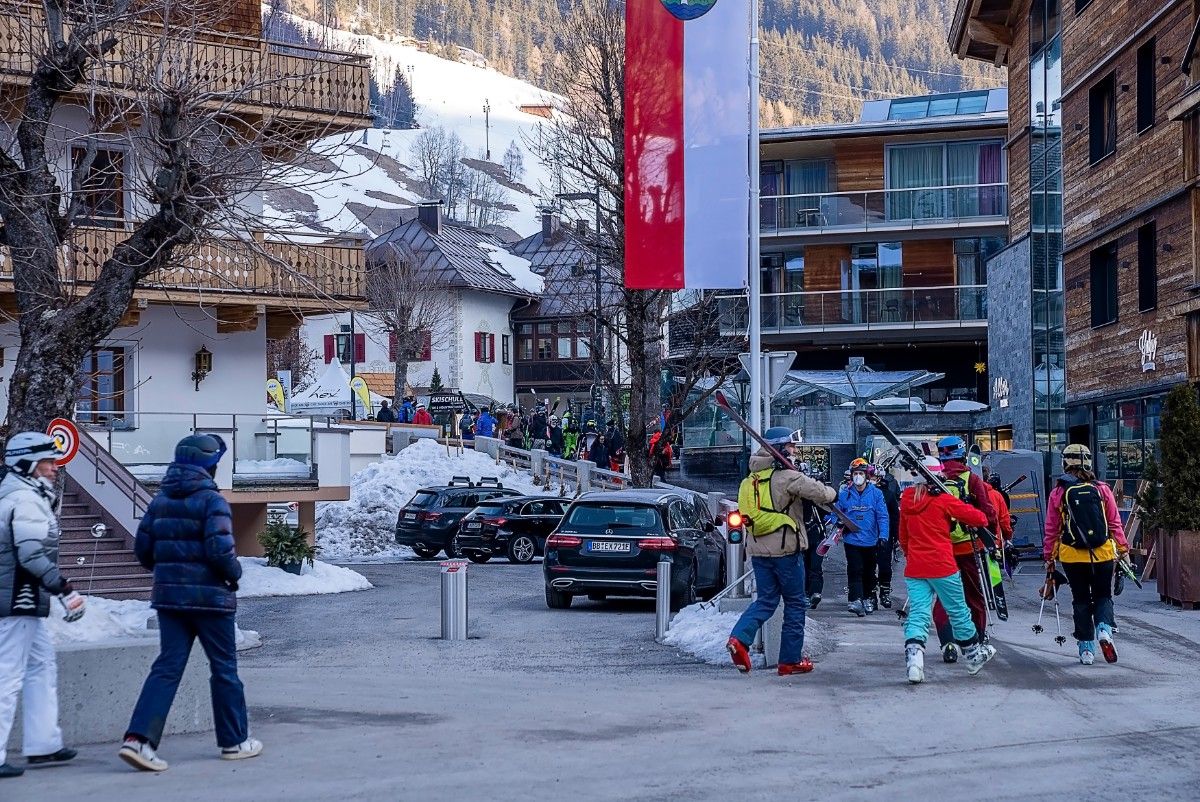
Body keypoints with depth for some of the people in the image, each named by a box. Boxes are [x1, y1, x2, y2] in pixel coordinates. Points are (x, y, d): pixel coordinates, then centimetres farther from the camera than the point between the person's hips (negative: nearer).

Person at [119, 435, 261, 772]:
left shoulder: (160, 501, 8)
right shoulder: (211, 500, -12)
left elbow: (142, 549, 9)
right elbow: (220, 550, -22)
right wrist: (235, 572, -3)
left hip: (168, 594, 6)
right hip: (210, 596, -6)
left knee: (168, 666, 4)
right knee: (224, 668, 8)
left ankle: (139, 738, -11)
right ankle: (234, 741, 18)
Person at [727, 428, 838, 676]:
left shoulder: (750, 479, 9)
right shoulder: (788, 477, -14)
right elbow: (820, 493, -20)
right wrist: (832, 493, 2)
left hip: (758, 550, 6)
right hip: (785, 549, -6)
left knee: (766, 600, 12)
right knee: (795, 603, 7)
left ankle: (739, 638, -12)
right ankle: (791, 660, 11)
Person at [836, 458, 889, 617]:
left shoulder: (876, 493, -3)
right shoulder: (844, 494, 2)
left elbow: (882, 516, -5)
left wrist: (883, 535, -15)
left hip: (870, 540, 1)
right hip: (851, 540, -1)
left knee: (869, 571, 15)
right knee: (855, 570, -12)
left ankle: (868, 599, 29)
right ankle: (856, 601, -19)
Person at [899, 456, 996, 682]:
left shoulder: (906, 500, 4)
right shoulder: (943, 500, -10)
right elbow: (978, 517, -7)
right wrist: (983, 520, 16)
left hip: (914, 568, 4)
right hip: (942, 566, -4)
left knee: (918, 614, 0)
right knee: (958, 612, 13)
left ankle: (913, 655, -22)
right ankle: (974, 655, 29)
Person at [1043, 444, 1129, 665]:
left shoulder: (1058, 493, -3)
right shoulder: (1102, 489, -1)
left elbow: (1051, 529, 2)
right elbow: (1115, 523, 3)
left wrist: (1049, 557, 10)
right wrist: (1123, 548, 12)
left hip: (1072, 556, 0)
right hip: (1103, 555, 0)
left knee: (1081, 600, 11)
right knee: (1103, 595, 16)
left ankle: (1086, 649, 9)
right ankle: (1104, 629, -12)